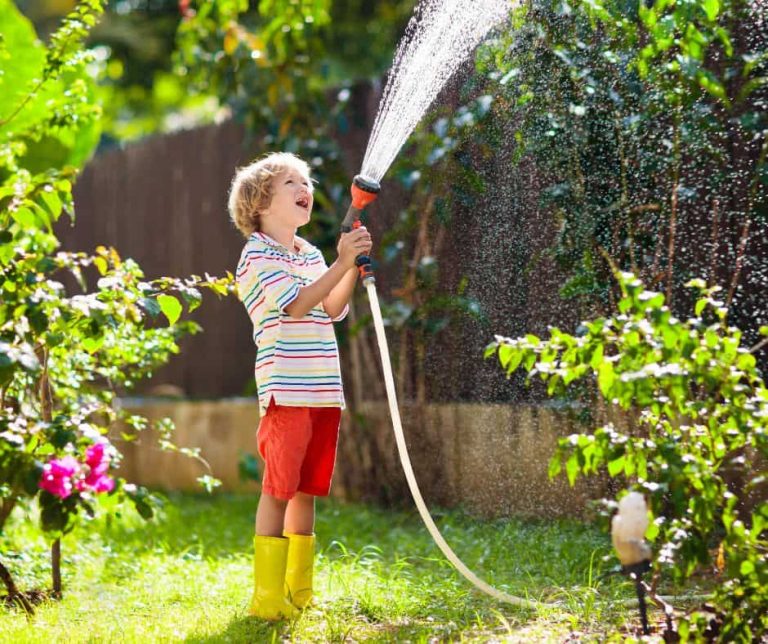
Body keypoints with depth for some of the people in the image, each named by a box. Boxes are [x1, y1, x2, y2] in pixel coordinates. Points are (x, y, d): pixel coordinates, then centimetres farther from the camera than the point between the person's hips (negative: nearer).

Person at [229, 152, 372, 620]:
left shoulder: (310, 253, 19)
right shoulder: (258, 253, -5)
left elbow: (332, 309, 8)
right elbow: (295, 304, -18)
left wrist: (354, 266, -5)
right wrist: (342, 264, -23)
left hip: (323, 389, 7)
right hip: (286, 390, -7)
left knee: (307, 490, 10)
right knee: (279, 490, -7)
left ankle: (300, 593, 17)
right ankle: (268, 597, -4)